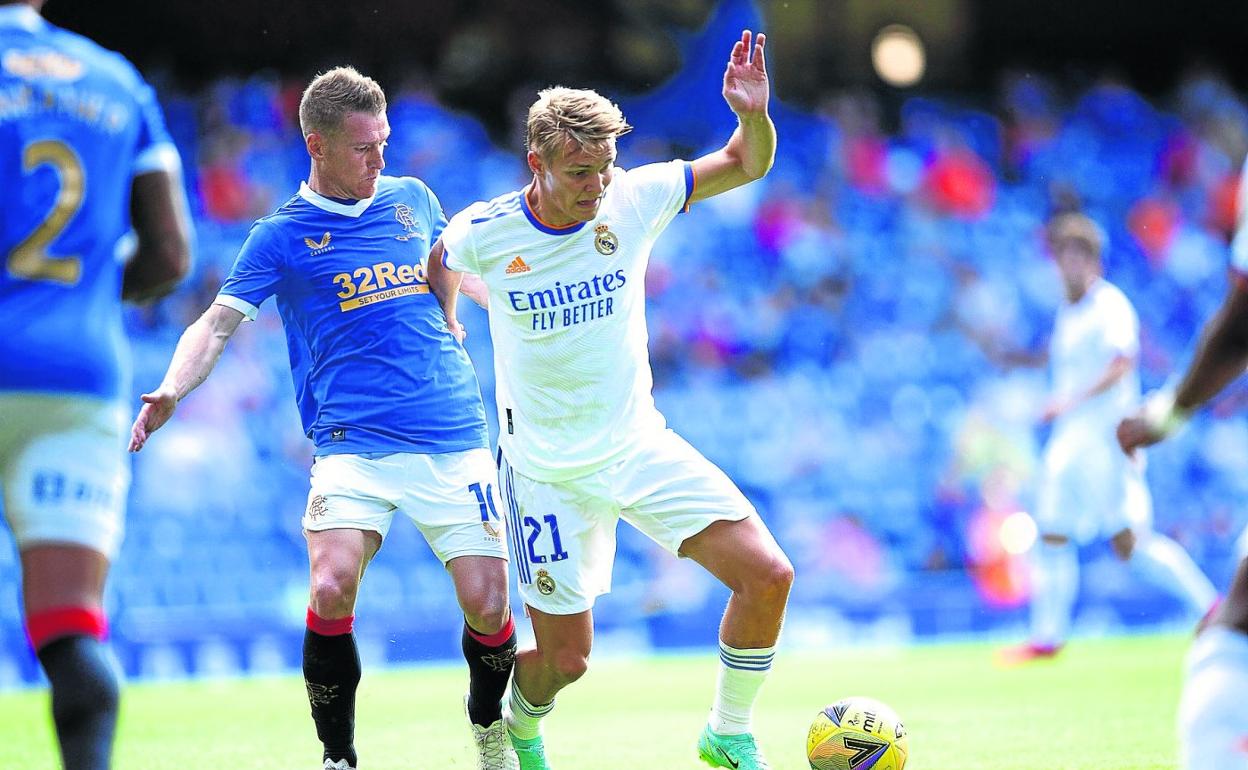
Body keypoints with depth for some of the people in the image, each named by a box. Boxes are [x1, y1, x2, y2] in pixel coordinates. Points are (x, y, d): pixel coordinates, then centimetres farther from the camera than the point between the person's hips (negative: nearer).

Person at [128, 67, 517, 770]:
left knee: (487, 605, -6)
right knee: (332, 588, -24)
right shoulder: (283, 235, 6)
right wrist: (170, 391, -15)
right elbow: (219, 323, 1)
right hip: (353, 442, -2)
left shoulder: (413, 198, 15)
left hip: (454, 438, 3)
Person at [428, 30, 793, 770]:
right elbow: (443, 265, 12)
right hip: (550, 476, -2)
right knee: (565, 660, 0)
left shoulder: (634, 198, -9)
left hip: (641, 447, 2)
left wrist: (754, 115, -21)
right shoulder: (483, 233, -13)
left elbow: (747, 165, -2)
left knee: (769, 575, -14)